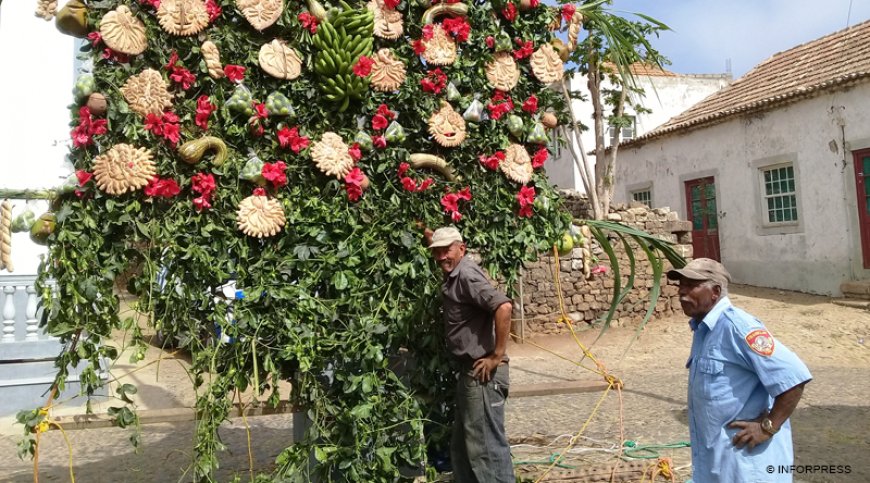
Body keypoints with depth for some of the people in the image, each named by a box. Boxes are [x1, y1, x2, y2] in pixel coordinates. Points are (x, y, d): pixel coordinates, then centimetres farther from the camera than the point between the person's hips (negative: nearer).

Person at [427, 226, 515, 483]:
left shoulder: (467, 274, -16)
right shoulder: (453, 276, 13)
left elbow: (503, 307, -29)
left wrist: (497, 355, -24)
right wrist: (427, 234, 27)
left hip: (483, 372, -10)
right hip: (470, 370, 10)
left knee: (487, 445, -4)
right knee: (462, 446, 18)